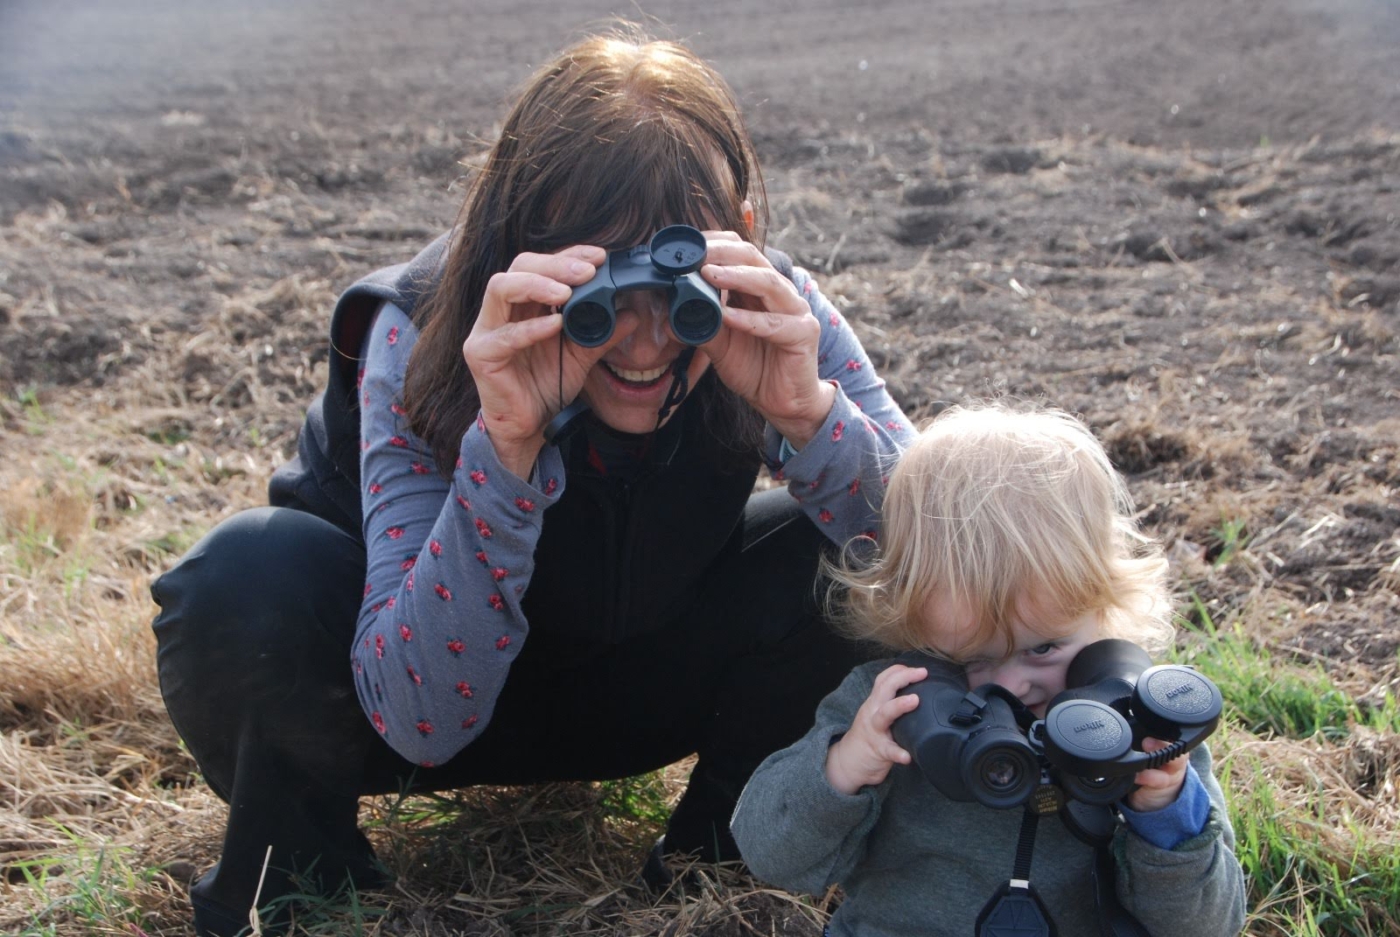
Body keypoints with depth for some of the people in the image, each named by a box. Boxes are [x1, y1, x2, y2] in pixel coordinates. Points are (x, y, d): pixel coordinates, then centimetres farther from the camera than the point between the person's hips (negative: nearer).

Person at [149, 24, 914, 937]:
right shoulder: (425, 335, -30)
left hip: (633, 681, 2)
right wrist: (505, 444, -49)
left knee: (839, 547, -23)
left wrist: (810, 411, -43)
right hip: (434, 678, -2)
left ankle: (728, 828, 4)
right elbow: (421, 720, -36)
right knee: (250, 580, -33)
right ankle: (296, 860, -2)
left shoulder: (774, 316, -22)